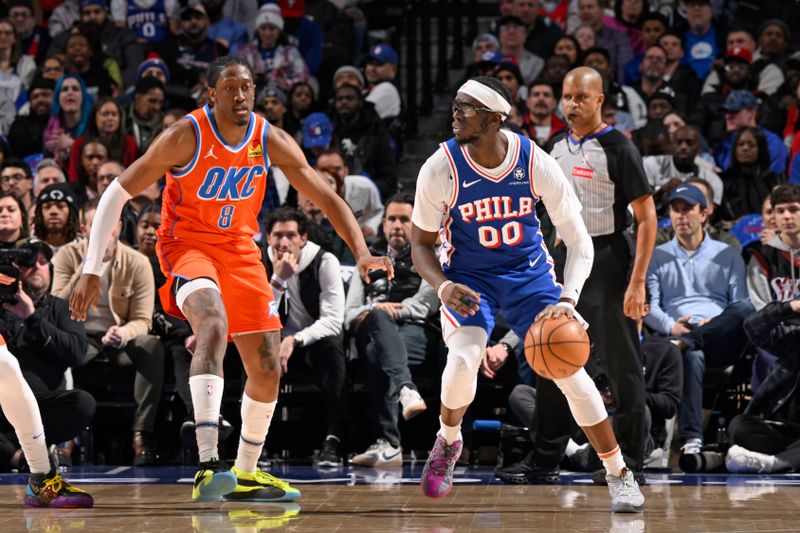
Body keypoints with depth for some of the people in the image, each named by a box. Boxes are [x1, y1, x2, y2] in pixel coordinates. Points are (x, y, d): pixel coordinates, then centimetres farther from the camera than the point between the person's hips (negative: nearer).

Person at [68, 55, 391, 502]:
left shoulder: (272, 141, -8)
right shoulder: (186, 137, -20)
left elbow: (328, 198, -2)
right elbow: (117, 194, -15)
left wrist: (362, 252, -17)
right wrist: (92, 270, -18)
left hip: (241, 250, 6)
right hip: (188, 244, -6)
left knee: (267, 369, 6)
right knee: (214, 322, -35)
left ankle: (246, 474, 27)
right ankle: (209, 465, -43)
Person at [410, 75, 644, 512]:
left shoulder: (536, 164, -20)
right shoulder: (441, 168, -20)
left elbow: (579, 241, -14)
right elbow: (421, 243, -7)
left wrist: (567, 300, -30)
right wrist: (443, 287, -28)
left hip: (528, 271, 1)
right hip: (468, 274, -1)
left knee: (569, 368, -9)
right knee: (464, 358, -27)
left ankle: (620, 476, 6)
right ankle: (448, 441, 5)